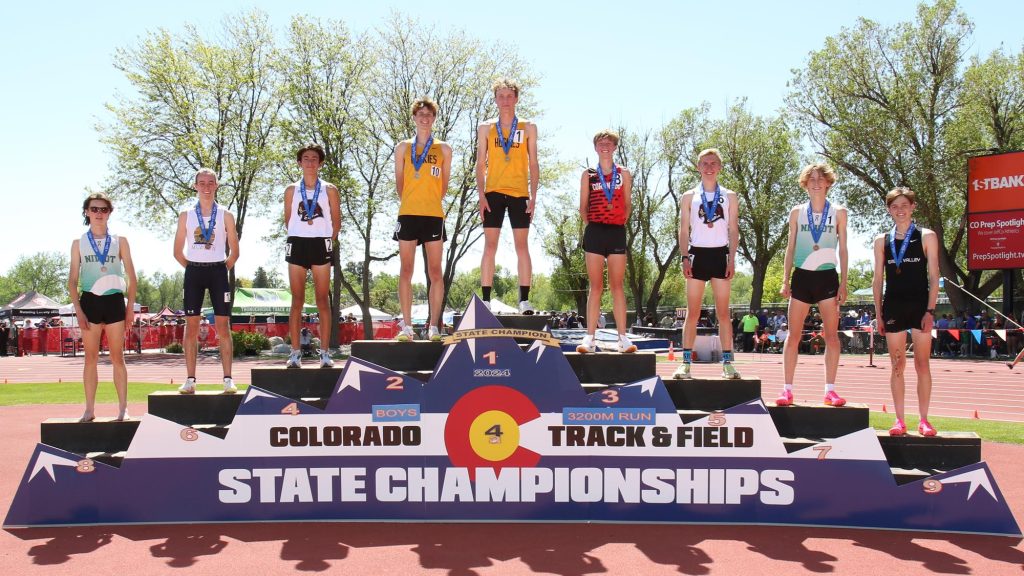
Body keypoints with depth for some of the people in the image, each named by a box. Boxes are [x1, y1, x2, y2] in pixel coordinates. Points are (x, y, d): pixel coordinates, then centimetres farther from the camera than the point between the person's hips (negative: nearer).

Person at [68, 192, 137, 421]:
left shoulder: (120, 241, 7)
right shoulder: (79, 243, 8)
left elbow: (131, 276, 7)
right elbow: (72, 279, 6)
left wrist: (130, 306, 0)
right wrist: (78, 310, -3)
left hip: (114, 301, -1)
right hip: (90, 301, 1)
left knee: (117, 357, 2)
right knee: (91, 358, 3)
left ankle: (123, 408, 5)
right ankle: (89, 409, 8)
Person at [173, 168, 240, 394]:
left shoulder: (225, 216, 4)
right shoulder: (186, 215, 7)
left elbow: (234, 251, 8)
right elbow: (178, 251, 11)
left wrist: (223, 270, 3)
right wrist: (193, 269, 5)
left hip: (218, 271, -1)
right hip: (193, 272, 1)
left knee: (223, 326, -3)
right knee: (191, 326, 1)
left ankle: (228, 379, -1)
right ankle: (190, 379, 5)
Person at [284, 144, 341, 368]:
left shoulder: (329, 190, 7)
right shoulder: (291, 190, 10)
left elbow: (336, 223, 8)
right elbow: (288, 221, 14)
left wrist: (328, 241, 1)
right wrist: (299, 239, 6)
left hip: (321, 245, -1)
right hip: (297, 244, 1)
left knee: (323, 301, -1)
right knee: (297, 301, 1)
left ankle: (324, 353, 1)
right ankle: (295, 353, 3)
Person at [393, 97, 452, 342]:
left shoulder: (443, 149, 10)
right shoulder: (403, 147, 10)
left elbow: (444, 185, 14)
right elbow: (399, 183, 14)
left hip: (434, 215, 0)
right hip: (408, 215, 0)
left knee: (435, 272, -2)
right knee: (406, 270, -2)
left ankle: (433, 327, 2)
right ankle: (407, 327, 1)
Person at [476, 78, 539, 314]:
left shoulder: (528, 128, 8)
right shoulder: (486, 128, 9)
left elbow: (533, 164, 6)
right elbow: (480, 164, 7)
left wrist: (533, 196, -4)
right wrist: (481, 195, -4)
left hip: (520, 193, 0)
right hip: (493, 193, 0)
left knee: (522, 246, -2)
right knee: (490, 246, -2)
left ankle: (525, 300, 0)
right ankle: (485, 300, -2)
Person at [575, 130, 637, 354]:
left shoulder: (624, 174, 11)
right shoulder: (588, 175, 10)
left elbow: (627, 205, 12)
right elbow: (583, 207, 11)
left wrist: (620, 224, 4)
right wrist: (590, 225, 4)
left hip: (617, 232, 0)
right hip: (594, 232, 0)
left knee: (617, 286, 0)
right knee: (596, 287, -1)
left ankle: (622, 338, 1)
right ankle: (589, 338, -1)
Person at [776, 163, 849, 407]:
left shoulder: (839, 212, 5)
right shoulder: (797, 212, 7)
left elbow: (843, 250, 6)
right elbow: (790, 248, 8)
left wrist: (843, 283, -1)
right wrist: (785, 280, 1)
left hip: (828, 277, 0)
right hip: (802, 276, 0)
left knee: (831, 336, -1)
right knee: (793, 335, -1)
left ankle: (830, 389, 5)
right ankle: (787, 389, 2)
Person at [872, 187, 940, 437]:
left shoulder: (927, 237, 3)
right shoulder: (882, 241, 9)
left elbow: (934, 278, 0)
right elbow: (878, 280, 10)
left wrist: (930, 311, -8)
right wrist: (878, 314, 4)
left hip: (920, 306, -2)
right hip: (893, 308, 2)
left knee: (922, 364, 1)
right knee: (897, 366, 4)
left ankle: (924, 420, 8)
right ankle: (900, 420, 10)